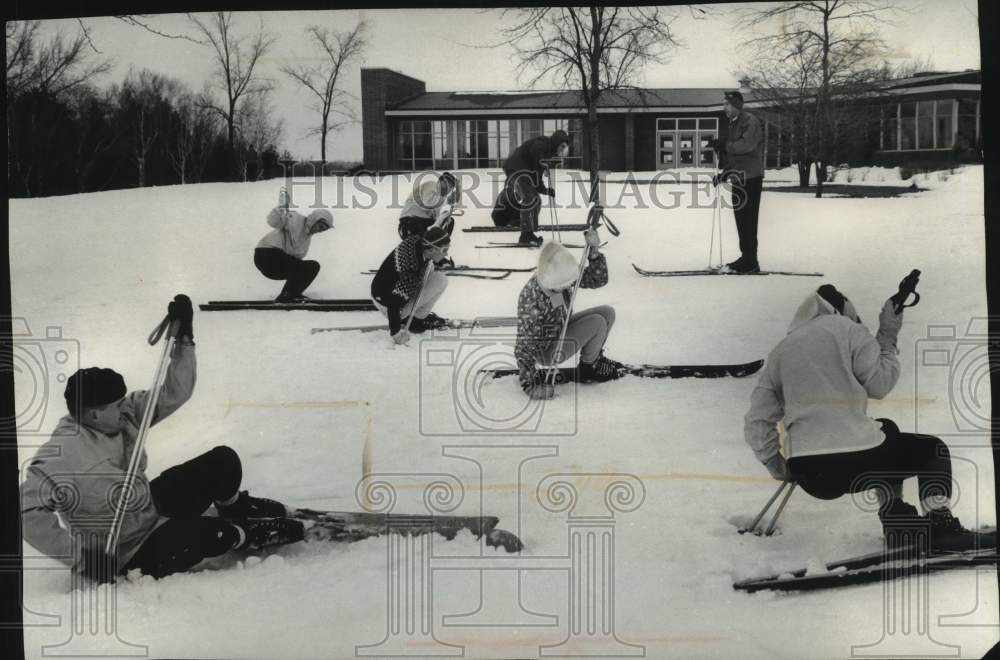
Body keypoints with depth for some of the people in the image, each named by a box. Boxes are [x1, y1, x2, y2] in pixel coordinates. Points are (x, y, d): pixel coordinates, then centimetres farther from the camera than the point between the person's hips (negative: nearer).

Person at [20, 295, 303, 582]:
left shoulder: (124, 413, -8)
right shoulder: (63, 455, -30)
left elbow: (174, 394, -5)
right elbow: (29, 513, -35)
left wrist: (183, 338, -16)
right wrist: (82, 557, -33)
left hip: (153, 504, 8)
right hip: (130, 554, -8)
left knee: (224, 461, 1)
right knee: (200, 534, -34)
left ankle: (235, 508, 34)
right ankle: (245, 534, 1)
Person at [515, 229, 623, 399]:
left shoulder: (562, 275, -16)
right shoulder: (531, 301, -35)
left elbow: (598, 280, -9)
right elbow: (523, 347, -31)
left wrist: (594, 250, -25)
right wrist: (529, 386, -33)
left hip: (561, 330, 8)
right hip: (546, 350, -8)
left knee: (607, 312, -2)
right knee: (597, 323, -20)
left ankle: (595, 358, 20)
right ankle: (587, 369, 6)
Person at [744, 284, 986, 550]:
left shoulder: (779, 351, 16)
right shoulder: (847, 328, 3)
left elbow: (757, 424, 11)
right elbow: (879, 383, -2)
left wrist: (778, 468, 21)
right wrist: (888, 339, 12)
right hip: (853, 463, -6)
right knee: (933, 450, 21)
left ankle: (894, 516, 29)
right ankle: (940, 523, 9)